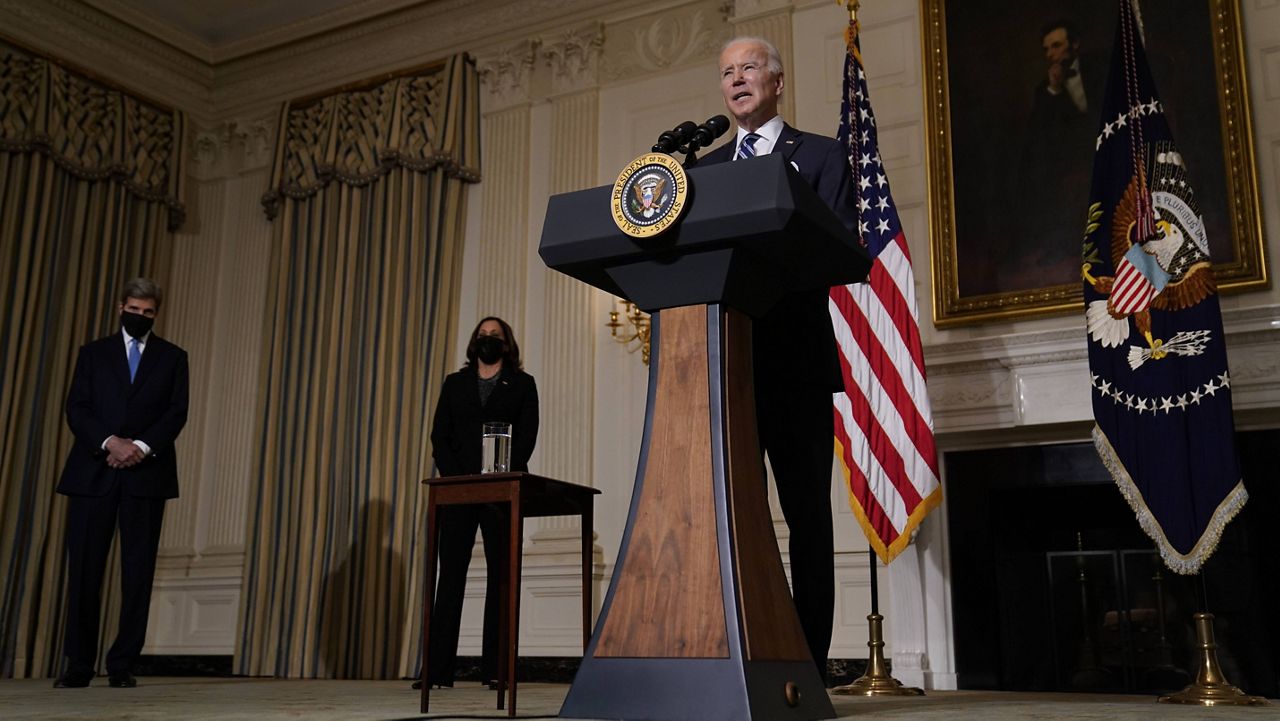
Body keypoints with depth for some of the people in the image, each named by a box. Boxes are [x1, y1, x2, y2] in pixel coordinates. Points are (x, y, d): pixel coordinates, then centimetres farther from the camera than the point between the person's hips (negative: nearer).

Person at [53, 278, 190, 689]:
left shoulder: (172, 357, 12)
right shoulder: (93, 353, 13)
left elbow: (177, 413, 2)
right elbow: (76, 408, 3)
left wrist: (141, 446, -13)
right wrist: (110, 442, -14)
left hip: (146, 474, 0)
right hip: (93, 472, 0)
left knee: (138, 571, -1)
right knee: (84, 569, -1)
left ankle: (123, 664, 6)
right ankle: (79, 665, 7)